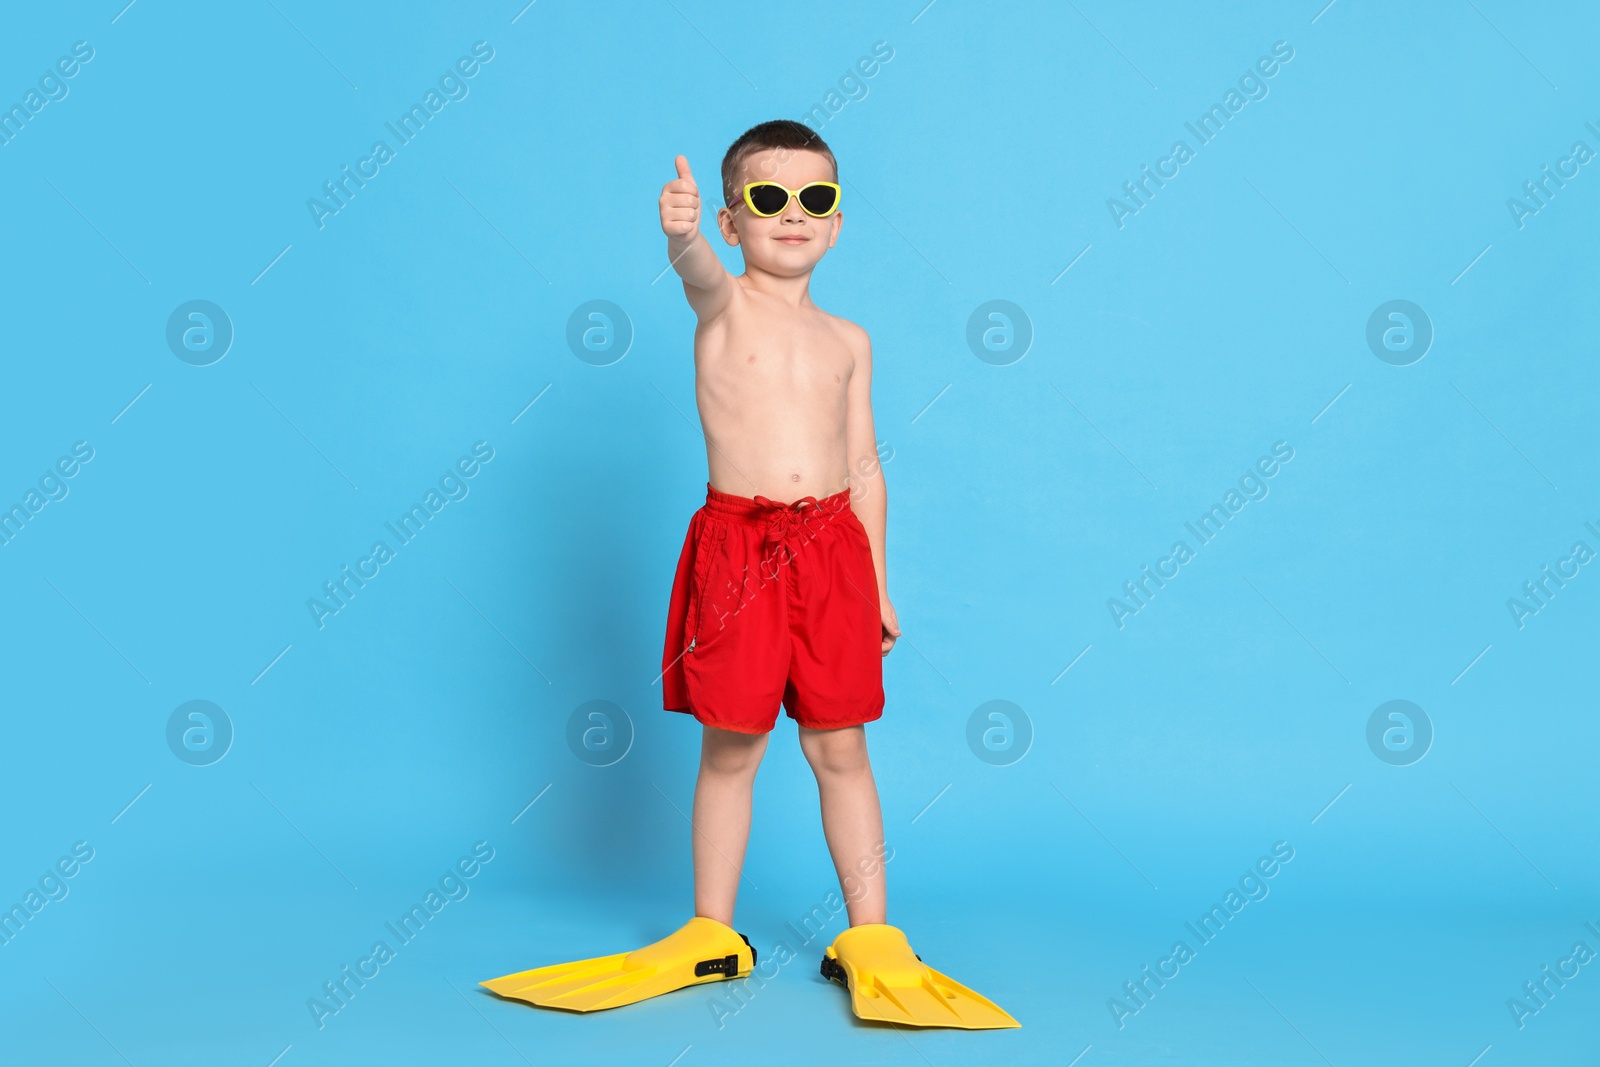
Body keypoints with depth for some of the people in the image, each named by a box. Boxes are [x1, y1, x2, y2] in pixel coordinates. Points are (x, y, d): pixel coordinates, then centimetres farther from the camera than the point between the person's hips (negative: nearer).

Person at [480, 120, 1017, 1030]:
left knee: (841, 750, 8)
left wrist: (878, 582, 13)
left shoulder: (847, 340, 12)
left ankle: (871, 938, 19)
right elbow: (695, 268, -24)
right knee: (730, 749, 6)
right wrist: (682, 234, -48)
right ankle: (712, 935, 22)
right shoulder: (723, 303, 2)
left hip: (831, 546, 3)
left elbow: (864, 463, 15)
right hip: (737, 542, -2)